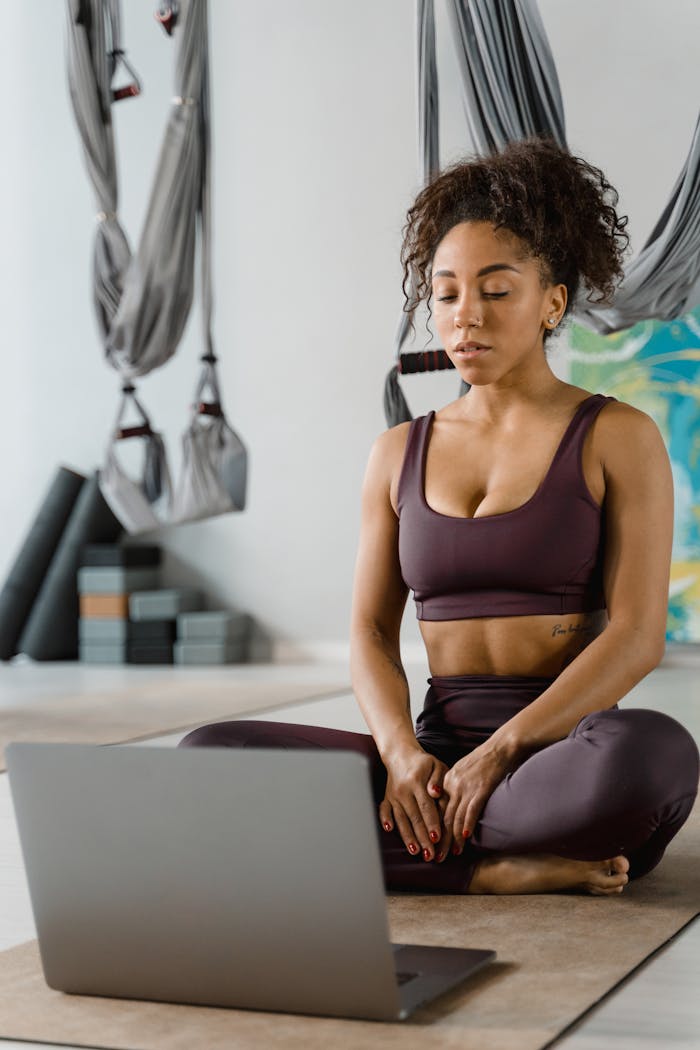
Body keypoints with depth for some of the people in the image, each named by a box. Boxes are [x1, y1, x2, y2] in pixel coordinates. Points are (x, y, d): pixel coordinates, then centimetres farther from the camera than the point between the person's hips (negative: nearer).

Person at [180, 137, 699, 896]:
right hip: (437, 757, 4)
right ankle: (493, 869, -21)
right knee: (207, 755, -19)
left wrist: (502, 751, -19)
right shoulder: (399, 454, 14)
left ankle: (406, 841, -20)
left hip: (564, 759, -3)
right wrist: (403, 754, -13)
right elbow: (371, 635, 8)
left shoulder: (619, 438, 2)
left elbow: (637, 634, -8)